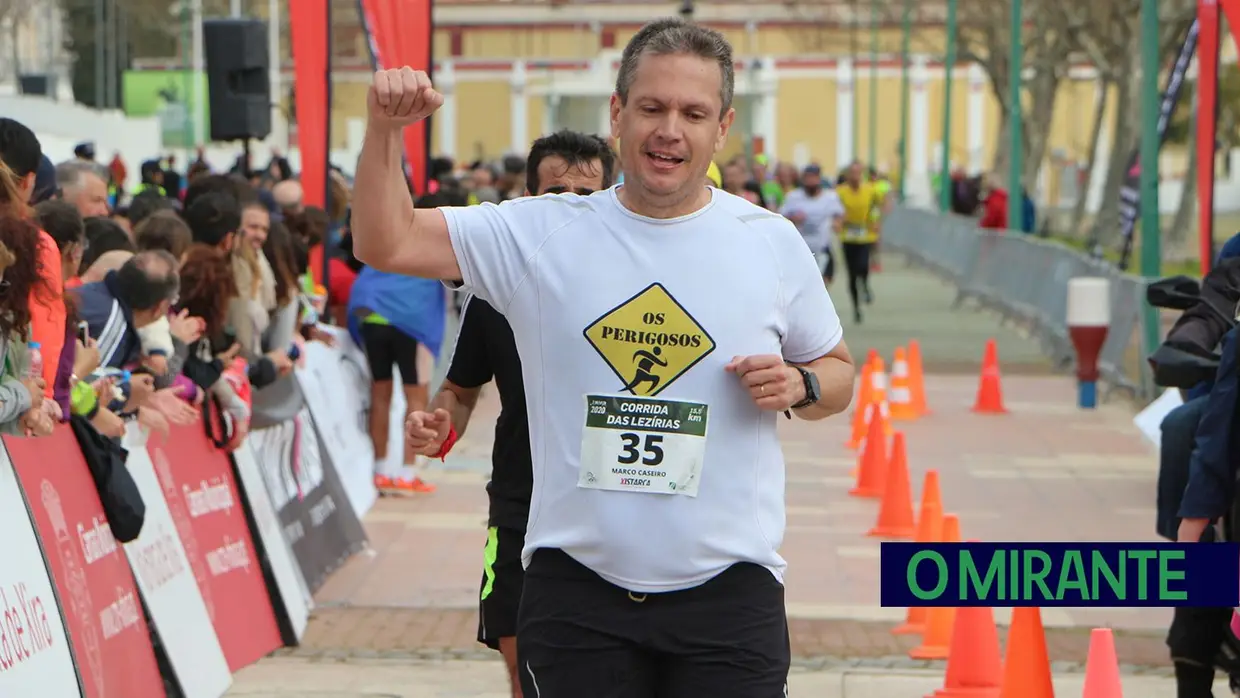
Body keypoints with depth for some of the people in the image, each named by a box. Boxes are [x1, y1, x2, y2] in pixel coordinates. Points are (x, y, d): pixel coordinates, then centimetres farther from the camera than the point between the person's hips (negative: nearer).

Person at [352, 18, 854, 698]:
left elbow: (838, 372, 17)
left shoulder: (772, 242, 5)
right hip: (574, 589, 0)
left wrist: (799, 385, -6)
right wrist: (385, 130, -14)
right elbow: (384, 243, 1)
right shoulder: (542, 233, 3)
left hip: (728, 591, 0)